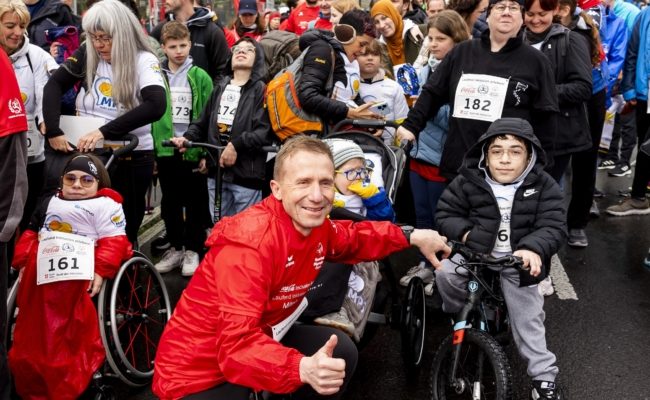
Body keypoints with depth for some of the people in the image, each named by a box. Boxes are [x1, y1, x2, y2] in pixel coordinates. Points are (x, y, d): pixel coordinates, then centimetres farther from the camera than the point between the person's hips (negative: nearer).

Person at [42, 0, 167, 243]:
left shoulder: (144, 61, -12)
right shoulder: (87, 54, -1)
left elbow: (156, 106, -28)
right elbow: (54, 85, -7)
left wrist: (104, 131, -31)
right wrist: (53, 131, -22)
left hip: (132, 157, -3)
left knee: (124, 231, 6)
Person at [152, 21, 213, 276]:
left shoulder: (200, 77, -1)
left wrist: (208, 152, -8)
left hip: (193, 150, -2)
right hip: (165, 150, 2)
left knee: (195, 203, 5)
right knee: (170, 202, 11)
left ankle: (193, 250, 16)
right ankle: (175, 247, 23)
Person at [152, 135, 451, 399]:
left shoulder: (316, 226, -6)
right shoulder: (248, 243, -31)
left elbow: (352, 239, 19)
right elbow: (239, 345, -38)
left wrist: (412, 236, 10)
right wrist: (302, 369, -53)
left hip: (259, 339, 8)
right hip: (197, 371, -8)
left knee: (341, 352, 6)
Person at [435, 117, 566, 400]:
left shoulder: (544, 187, -10)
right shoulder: (468, 181, -9)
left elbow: (554, 227, -16)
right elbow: (445, 213, -1)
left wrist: (533, 249, -36)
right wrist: (464, 232, -21)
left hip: (517, 262, -1)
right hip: (474, 253, 1)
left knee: (528, 319, 0)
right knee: (444, 272, -25)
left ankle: (544, 376, 15)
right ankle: (459, 315, 5)